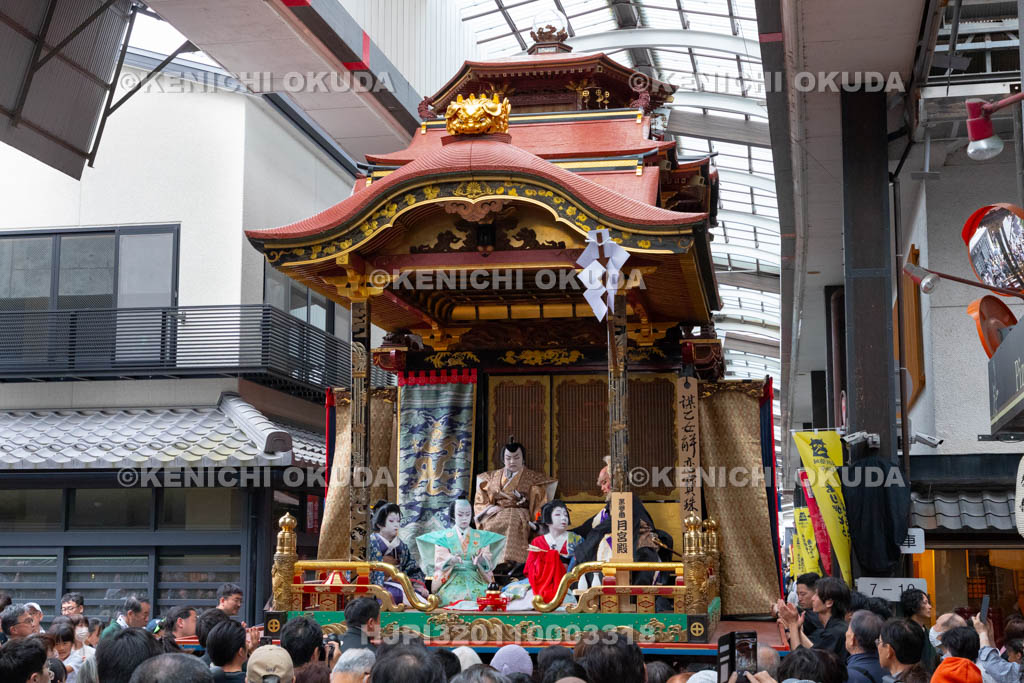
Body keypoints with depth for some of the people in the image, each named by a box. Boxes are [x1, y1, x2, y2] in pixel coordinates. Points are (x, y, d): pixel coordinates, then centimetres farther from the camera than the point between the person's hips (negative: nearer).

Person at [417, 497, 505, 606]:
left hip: (475, 580, 1)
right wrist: (451, 560, -23)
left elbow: (488, 563, 7)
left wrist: (481, 560, -17)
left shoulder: (480, 537, 16)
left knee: (481, 593, -30)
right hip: (451, 580, -1)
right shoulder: (444, 537, 11)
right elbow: (439, 562, 0)